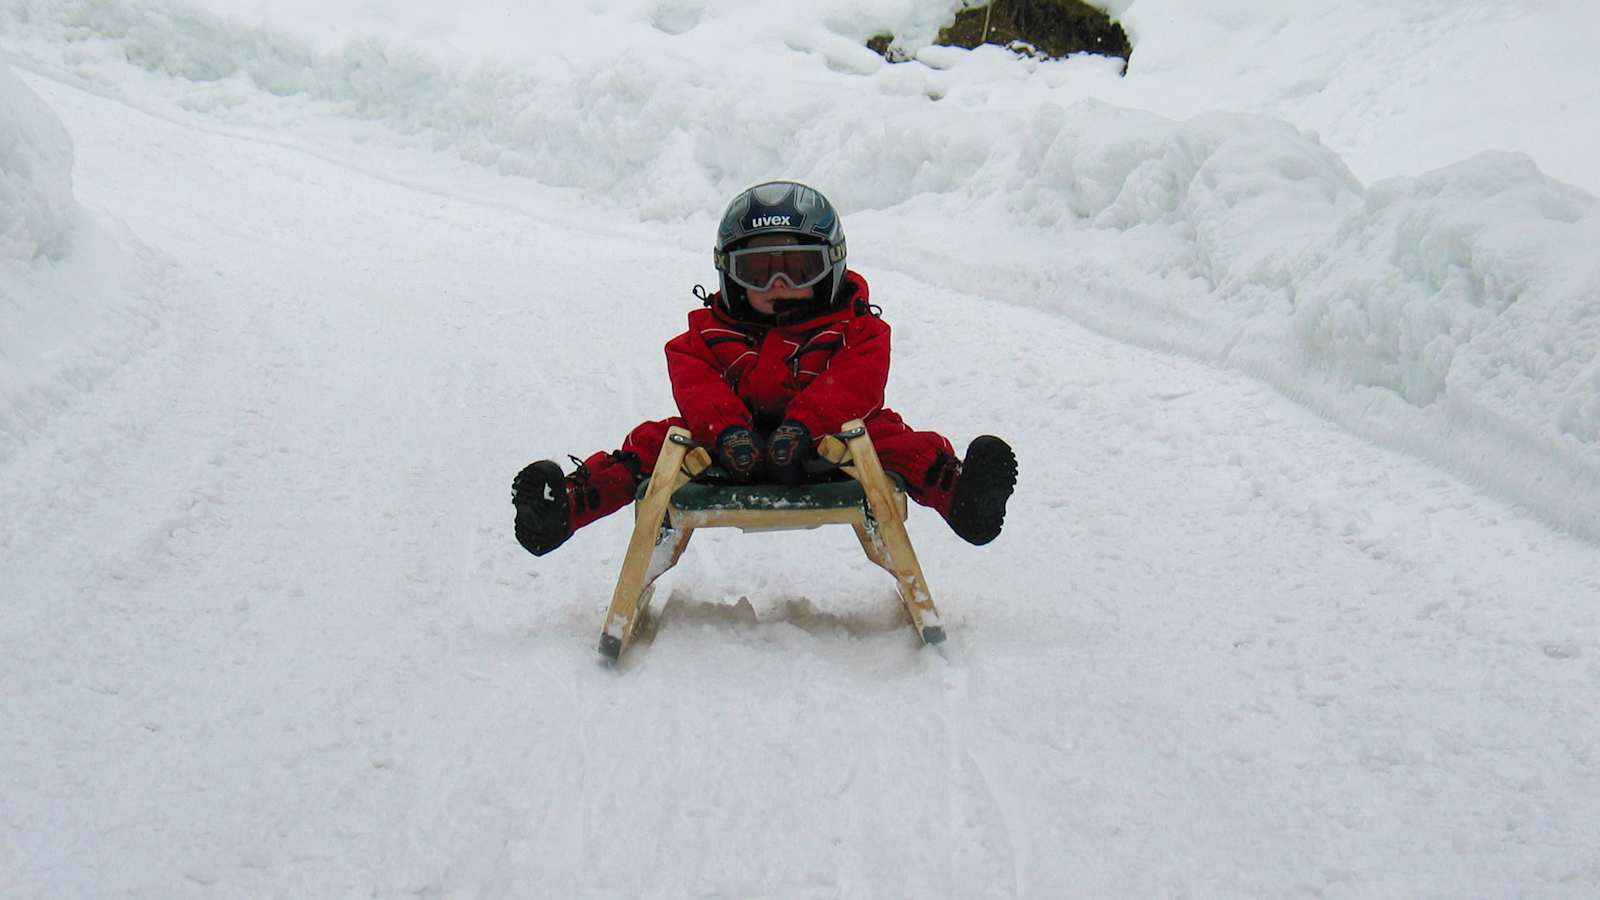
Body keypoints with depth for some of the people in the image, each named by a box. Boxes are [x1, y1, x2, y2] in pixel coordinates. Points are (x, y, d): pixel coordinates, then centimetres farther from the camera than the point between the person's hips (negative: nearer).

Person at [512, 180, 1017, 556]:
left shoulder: (855, 328, 2)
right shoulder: (711, 330, 7)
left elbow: (855, 383, -16)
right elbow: (694, 383, -10)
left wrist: (802, 426, -35)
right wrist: (726, 429, -31)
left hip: (825, 447, -1)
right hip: (737, 453, 2)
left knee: (891, 440, -25)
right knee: (656, 441, -15)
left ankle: (957, 491, -47)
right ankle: (567, 503, -28)